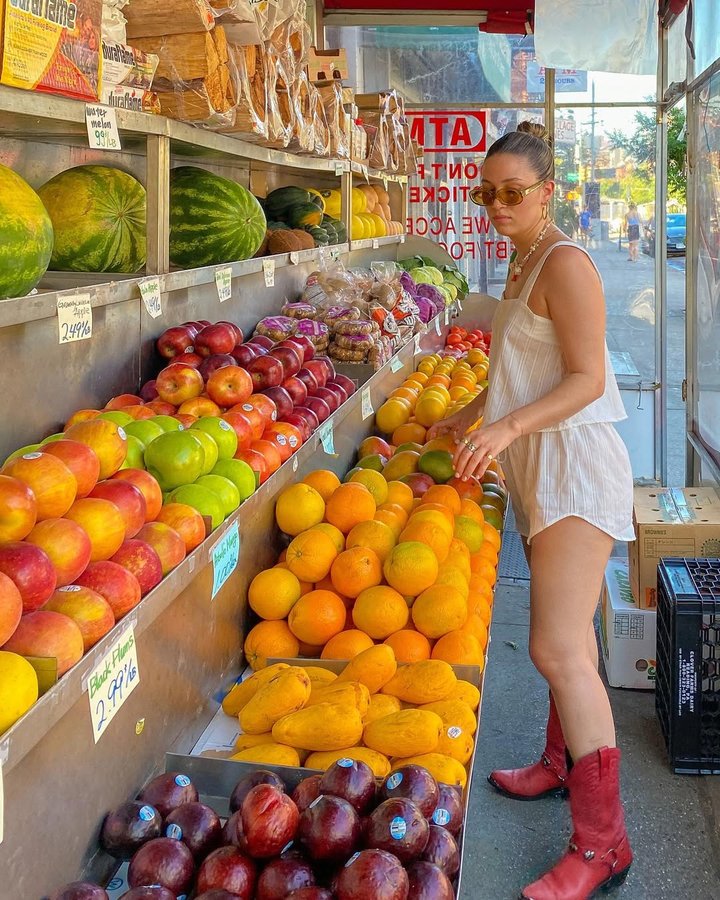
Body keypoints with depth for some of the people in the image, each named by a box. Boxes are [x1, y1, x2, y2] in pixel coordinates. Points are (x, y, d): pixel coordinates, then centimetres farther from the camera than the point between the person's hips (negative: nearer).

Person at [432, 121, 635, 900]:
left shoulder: (565, 264, -12)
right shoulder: (523, 264, 17)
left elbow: (586, 378, -18)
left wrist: (509, 426, -29)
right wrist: (468, 417, 31)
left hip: (575, 466, -10)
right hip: (542, 467, 10)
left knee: (558, 650, -14)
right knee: (566, 637, 18)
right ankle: (563, 765, 32)